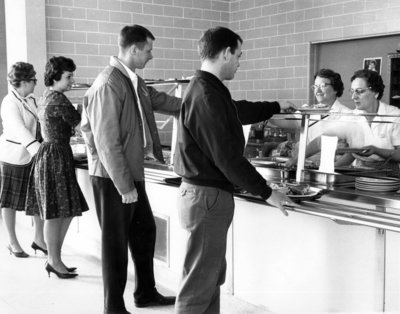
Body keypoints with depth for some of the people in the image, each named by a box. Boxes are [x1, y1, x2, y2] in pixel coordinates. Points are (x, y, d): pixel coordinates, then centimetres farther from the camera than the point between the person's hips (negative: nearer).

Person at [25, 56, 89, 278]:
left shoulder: (46, 96, 14)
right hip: (56, 156, -10)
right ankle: (54, 261, 9)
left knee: (66, 211, 13)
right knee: (55, 213, -1)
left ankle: (54, 258, 21)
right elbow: (77, 121, -10)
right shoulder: (58, 99, -16)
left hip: (48, 153, 10)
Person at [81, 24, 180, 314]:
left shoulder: (133, 81, 5)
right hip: (113, 178, -9)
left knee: (145, 231, 19)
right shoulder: (109, 84, -22)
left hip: (132, 172, 9)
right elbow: (107, 142, -23)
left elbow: (160, 100, 22)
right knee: (116, 242, 4)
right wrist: (124, 186, -20)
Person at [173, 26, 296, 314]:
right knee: (199, 285, -1)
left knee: (213, 276, 18)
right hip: (207, 196, -10)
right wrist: (267, 193, -15)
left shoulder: (207, 88, 11)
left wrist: (276, 107, 42)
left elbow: (238, 111, 30)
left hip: (210, 194, 10)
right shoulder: (207, 95, -21)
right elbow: (227, 156, -22)